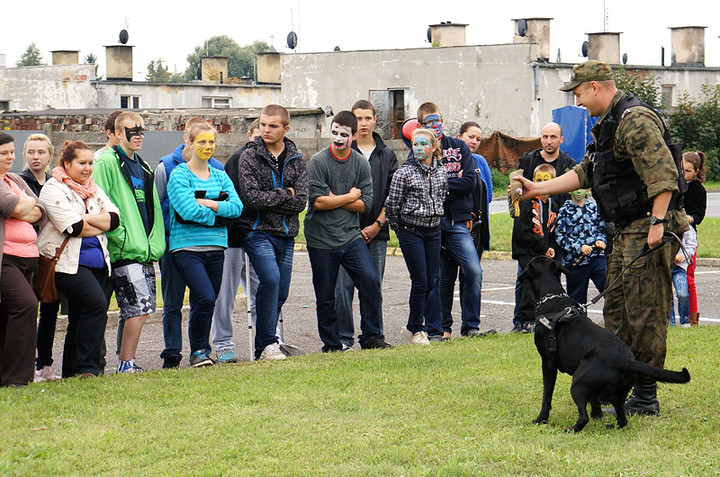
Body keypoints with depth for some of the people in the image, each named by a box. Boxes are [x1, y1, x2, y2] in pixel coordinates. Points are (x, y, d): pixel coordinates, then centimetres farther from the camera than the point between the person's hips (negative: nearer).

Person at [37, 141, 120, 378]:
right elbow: (73, 227, -15)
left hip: (97, 261, 7)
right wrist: (101, 225, 1)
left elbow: (114, 218, 5)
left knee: (80, 318, 9)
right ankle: (86, 367, -19)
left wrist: (86, 219, -10)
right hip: (68, 262, -7)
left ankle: (72, 372, 15)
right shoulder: (53, 189, -4)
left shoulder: (94, 189, 18)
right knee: (97, 304, -23)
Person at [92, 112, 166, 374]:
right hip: (124, 251, -8)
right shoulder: (107, 162, -5)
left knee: (133, 310, 9)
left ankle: (126, 362, 15)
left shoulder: (142, 167, 20)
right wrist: (120, 237, -17)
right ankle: (127, 363, -10)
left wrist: (155, 243, 13)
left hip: (144, 251, 8)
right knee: (140, 306, -15)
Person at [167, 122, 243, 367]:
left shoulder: (220, 177, 14)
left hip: (215, 247, 5)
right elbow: (187, 210, -16)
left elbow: (237, 207, 0)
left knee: (206, 304, 7)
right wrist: (219, 216, -5)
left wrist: (209, 204, -13)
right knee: (205, 297, -19)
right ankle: (198, 351, -3)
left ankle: (201, 352, 20)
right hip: (187, 247, -5)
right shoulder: (179, 175, -2)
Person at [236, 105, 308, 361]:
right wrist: (285, 194, -7)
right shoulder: (249, 156, -1)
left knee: (281, 291, 5)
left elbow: (300, 202, -2)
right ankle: (265, 345, -17)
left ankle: (267, 341, 19)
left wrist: (267, 200, -9)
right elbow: (251, 197, -13)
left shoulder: (297, 160, 8)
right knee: (270, 278, -22)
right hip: (258, 231, -4)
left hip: (286, 234, 4)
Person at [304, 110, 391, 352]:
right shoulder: (318, 162, -6)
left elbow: (364, 204, -1)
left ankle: (371, 336, -1)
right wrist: (350, 197, -6)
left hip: (351, 235, 3)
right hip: (321, 239, -2)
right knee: (325, 296, 3)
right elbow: (317, 202, -14)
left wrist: (333, 199, -10)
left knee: (370, 280, -12)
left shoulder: (361, 164, 5)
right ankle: (331, 345, 16)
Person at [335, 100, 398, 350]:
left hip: (377, 232, 2)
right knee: (344, 285, -6)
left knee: (374, 287, 4)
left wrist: (378, 224, -3)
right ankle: (344, 337, 0)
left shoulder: (387, 155, 11)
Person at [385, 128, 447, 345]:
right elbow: (391, 205, -5)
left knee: (433, 280, 5)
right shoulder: (405, 172, -9)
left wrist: (434, 218, 15)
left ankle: (434, 328, 11)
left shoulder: (441, 173, 5)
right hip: (411, 231, -5)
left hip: (433, 231, 5)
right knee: (420, 281, -6)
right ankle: (415, 329, 6)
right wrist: (400, 229, 3)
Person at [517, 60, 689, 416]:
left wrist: (657, 223, -26)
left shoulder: (636, 120, -16)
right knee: (616, 311, 14)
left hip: (648, 231, -11)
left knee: (645, 314, -7)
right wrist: (537, 190, 23)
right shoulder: (608, 125, 19)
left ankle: (645, 397, -4)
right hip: (627, 232, 11)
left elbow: (662, 174, -23)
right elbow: (584, 173, 25)